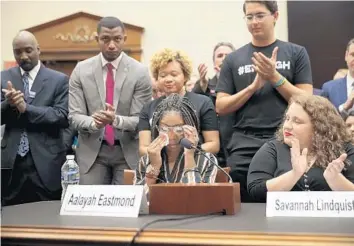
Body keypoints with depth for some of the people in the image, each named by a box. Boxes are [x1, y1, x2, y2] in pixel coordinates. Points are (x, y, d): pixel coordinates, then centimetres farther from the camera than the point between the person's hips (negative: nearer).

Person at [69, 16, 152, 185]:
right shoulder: (81, 70, 0)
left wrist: (116, 120, -28)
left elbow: (141, 121, -8)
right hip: (92, 150, 1)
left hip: (128, 151, -1)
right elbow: (74, 116, -3)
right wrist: (94, 122, -25)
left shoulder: (140, 72, -6)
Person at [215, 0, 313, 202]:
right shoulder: (233, 59, 10)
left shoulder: (296, 53, 6)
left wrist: (275, 77, -10)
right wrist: (254, 85, -8)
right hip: (244, 147, 1)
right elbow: (221, 107, 5)